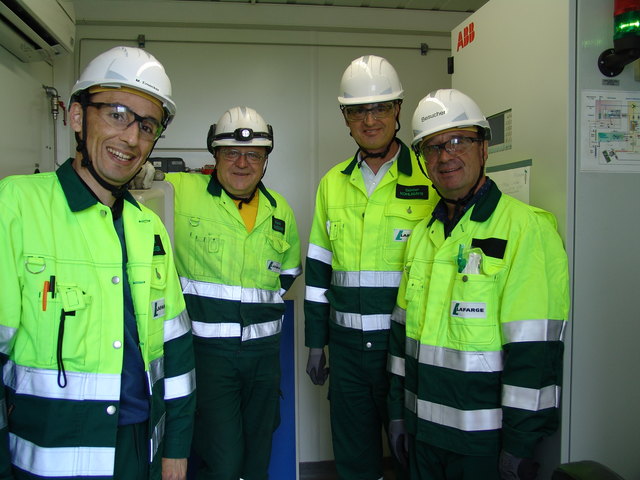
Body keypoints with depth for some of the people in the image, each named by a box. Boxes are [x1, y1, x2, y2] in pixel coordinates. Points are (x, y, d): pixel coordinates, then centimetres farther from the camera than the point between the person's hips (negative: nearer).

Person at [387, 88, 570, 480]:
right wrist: (398, 412, 12)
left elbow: (535, 353, -18)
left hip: (484, 439, -6)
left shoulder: (527, 227, -14)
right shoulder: (422, 232, 8)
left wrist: (520, 447, -17)